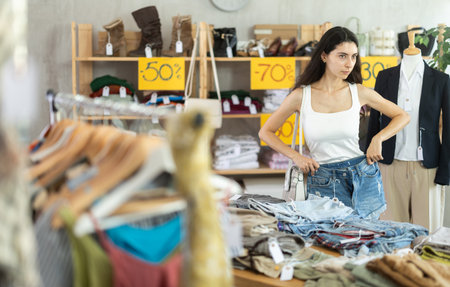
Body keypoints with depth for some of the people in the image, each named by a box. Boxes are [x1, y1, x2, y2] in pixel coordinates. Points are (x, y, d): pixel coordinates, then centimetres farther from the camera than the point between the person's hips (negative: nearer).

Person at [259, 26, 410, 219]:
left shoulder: (359, 92, 1)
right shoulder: (301, 96, -3)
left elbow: (402, 116, 12)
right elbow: (265, 132, 6)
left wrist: (378, 138, -4)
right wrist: (296, 157, -5)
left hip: (362, 175, 2)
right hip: (322, 180, -2)